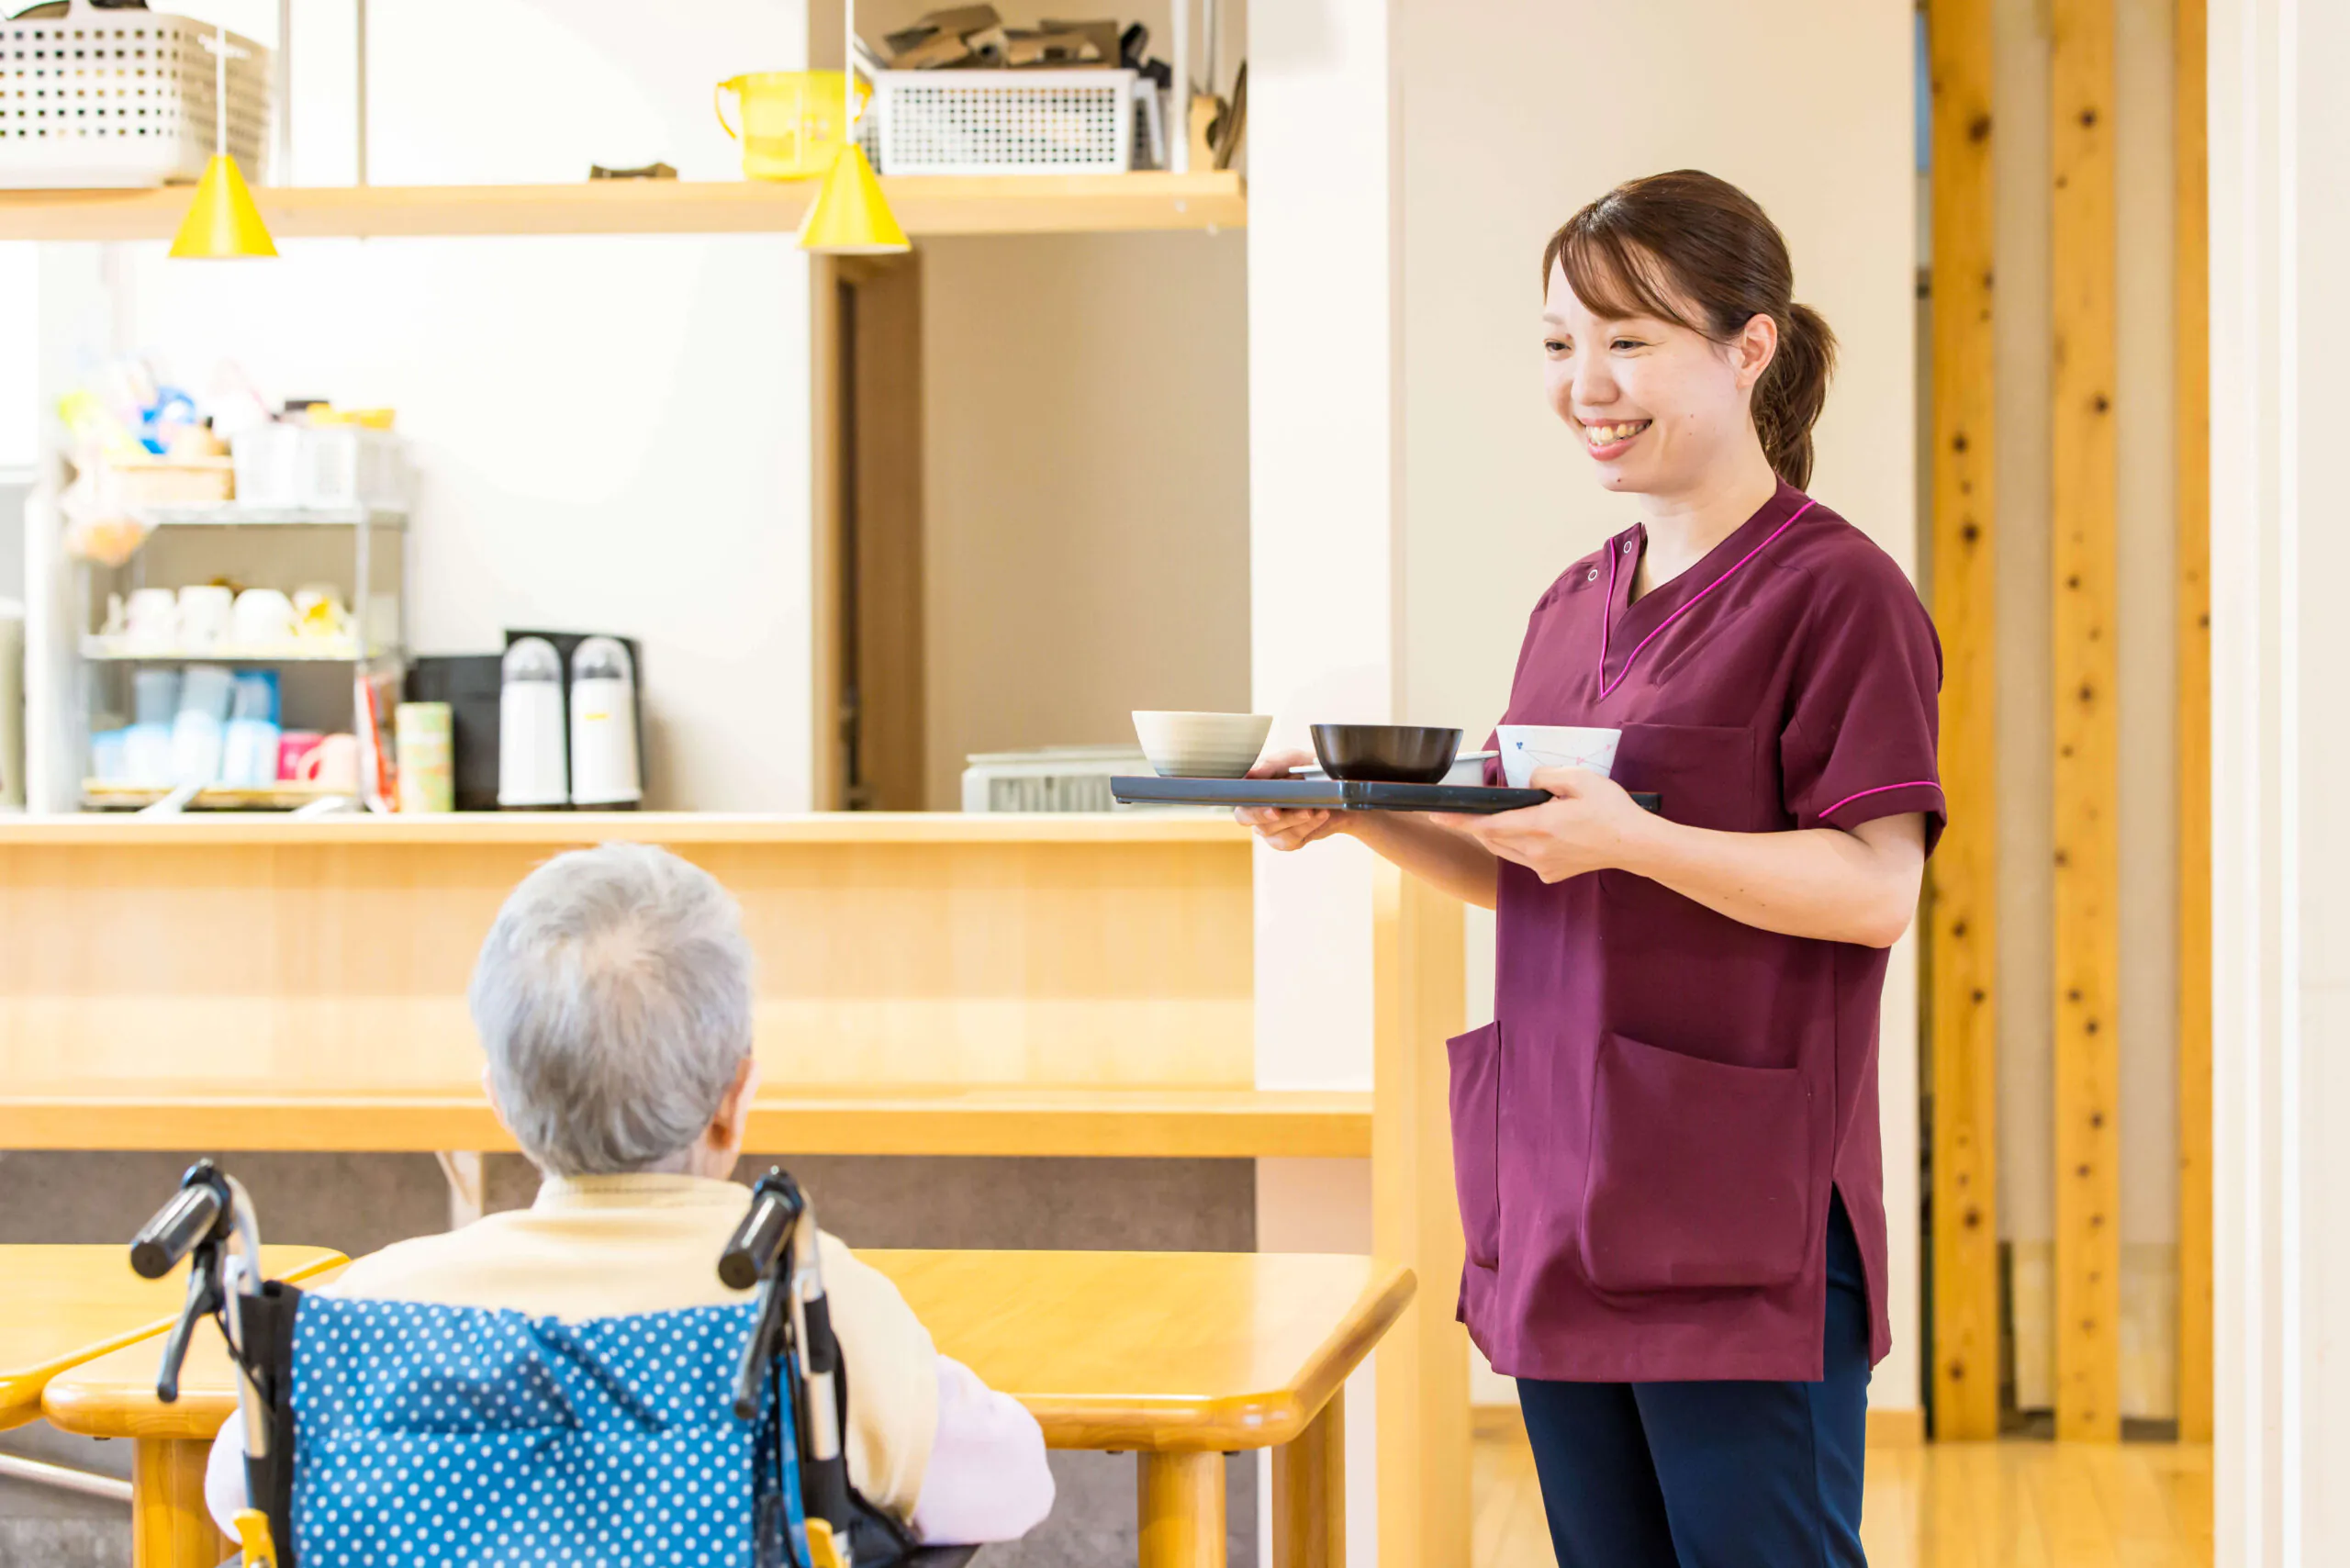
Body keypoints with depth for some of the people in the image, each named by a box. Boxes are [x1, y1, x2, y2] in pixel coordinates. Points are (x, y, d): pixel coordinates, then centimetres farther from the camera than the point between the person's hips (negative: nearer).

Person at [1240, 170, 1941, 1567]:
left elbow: (1876, 890, -15)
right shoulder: (1574, 606, 15)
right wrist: (1360, 813, 4)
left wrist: (1630, 838, -26)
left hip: (1742, 1222, -8)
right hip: (1561, 1199, 8)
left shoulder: (1837, 591, -8)